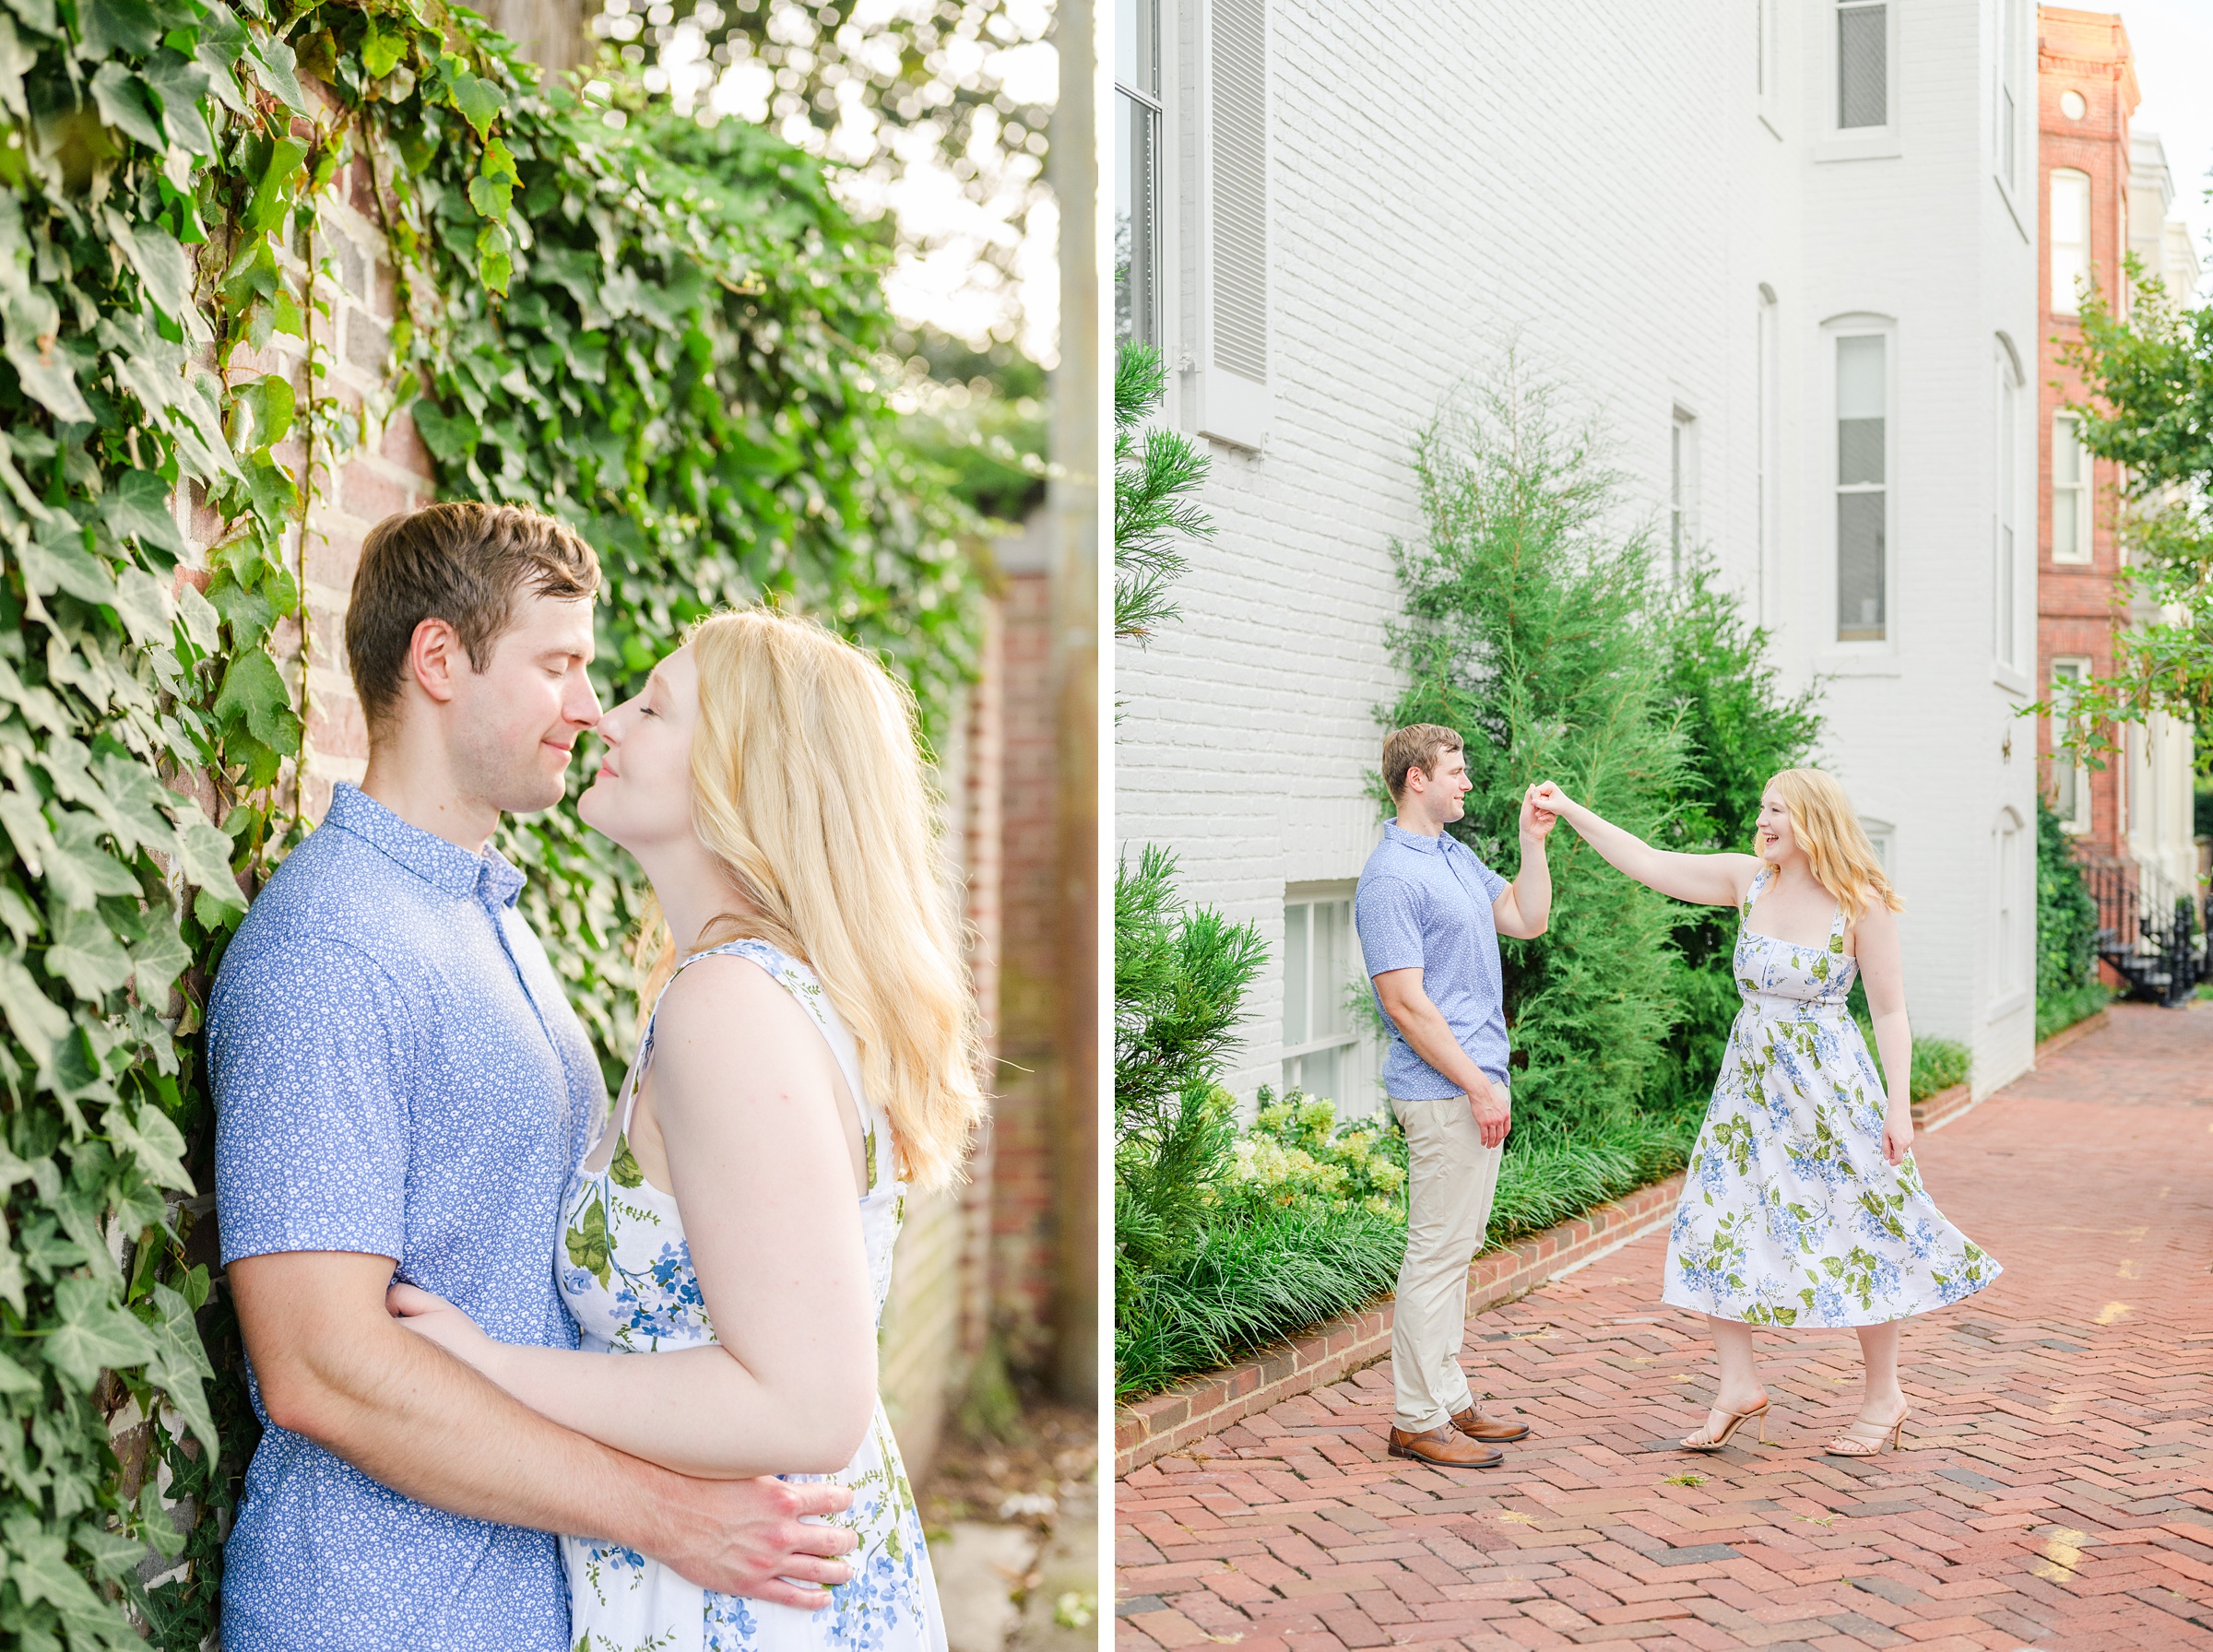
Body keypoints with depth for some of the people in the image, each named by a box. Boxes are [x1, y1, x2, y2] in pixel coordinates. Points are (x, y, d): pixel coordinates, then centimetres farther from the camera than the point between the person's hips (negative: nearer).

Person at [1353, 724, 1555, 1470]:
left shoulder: (1456, 855, 15)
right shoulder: (1392, 877, -16)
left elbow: (1527, 920, 20)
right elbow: (1405, 1002, -19)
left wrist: (1533, 841, 9)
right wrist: (1478, 1087, -18)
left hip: (1477, 1081, 10)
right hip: (1443, 1091, -10)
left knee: (1457, 1246, 14)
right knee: (1439, 1250, -5)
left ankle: (1448, 1401, 22)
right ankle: (1418, 1420, 2)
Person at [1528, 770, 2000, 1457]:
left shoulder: (1863, 904, -10)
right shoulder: (1749, 880, 2)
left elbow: (1890, 1013, -8)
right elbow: (1647, 863, 4)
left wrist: (1899, 1107, -11)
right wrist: (1571, 812, 0)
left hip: (1827, 1085, -5)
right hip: (1750, 1080, 5)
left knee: (1853, 1233, 2)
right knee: (1716, 1225, 3)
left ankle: (1884, 1398, 18)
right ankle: (1739, 1386, 14)